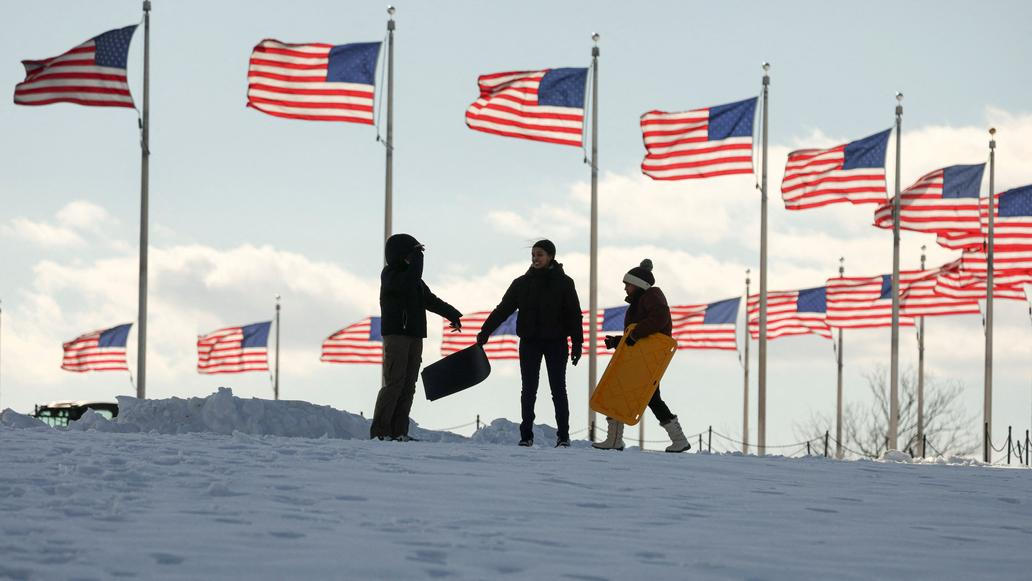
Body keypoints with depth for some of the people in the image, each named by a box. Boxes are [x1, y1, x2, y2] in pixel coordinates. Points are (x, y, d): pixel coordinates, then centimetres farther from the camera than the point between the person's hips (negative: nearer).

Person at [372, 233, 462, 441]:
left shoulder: (416, 280, 19)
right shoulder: (390, 274, -4)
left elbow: (430, 300, 29)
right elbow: (408, 283, -24)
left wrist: (453, 315, 28)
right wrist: (417, 257, -14)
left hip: (414, 336, 8)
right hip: (395, 334, -8)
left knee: (408, 385, 2)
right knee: (394, 382, -14)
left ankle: (398, 431, 2)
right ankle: (379, 430, -14)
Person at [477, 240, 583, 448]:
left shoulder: (563, 283, 1)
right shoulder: (522, 283, 6)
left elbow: (574, 315, 1)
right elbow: (502, 310, 5)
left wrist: (577, 344, -4)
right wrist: (485, 332, -3)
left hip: (556, 342, -2)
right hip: (530, 342, 2)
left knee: (558, 389, 0)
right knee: (528, 389, 1)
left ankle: (563, 436, 4)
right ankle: (526, 435, 4)